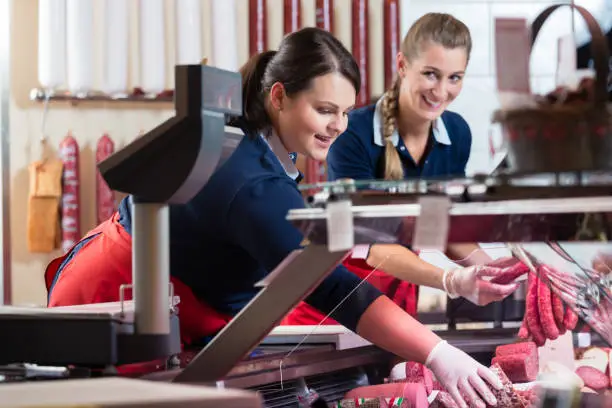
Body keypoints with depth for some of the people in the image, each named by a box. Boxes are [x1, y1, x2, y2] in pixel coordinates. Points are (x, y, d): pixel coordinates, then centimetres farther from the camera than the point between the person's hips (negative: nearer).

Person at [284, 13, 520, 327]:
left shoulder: (457, 134, -7)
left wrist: (487, 265, -17)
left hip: (401, 294, 5)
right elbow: (373, 245, -29)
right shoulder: (353, 134, -24)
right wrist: (452, 281, -43)